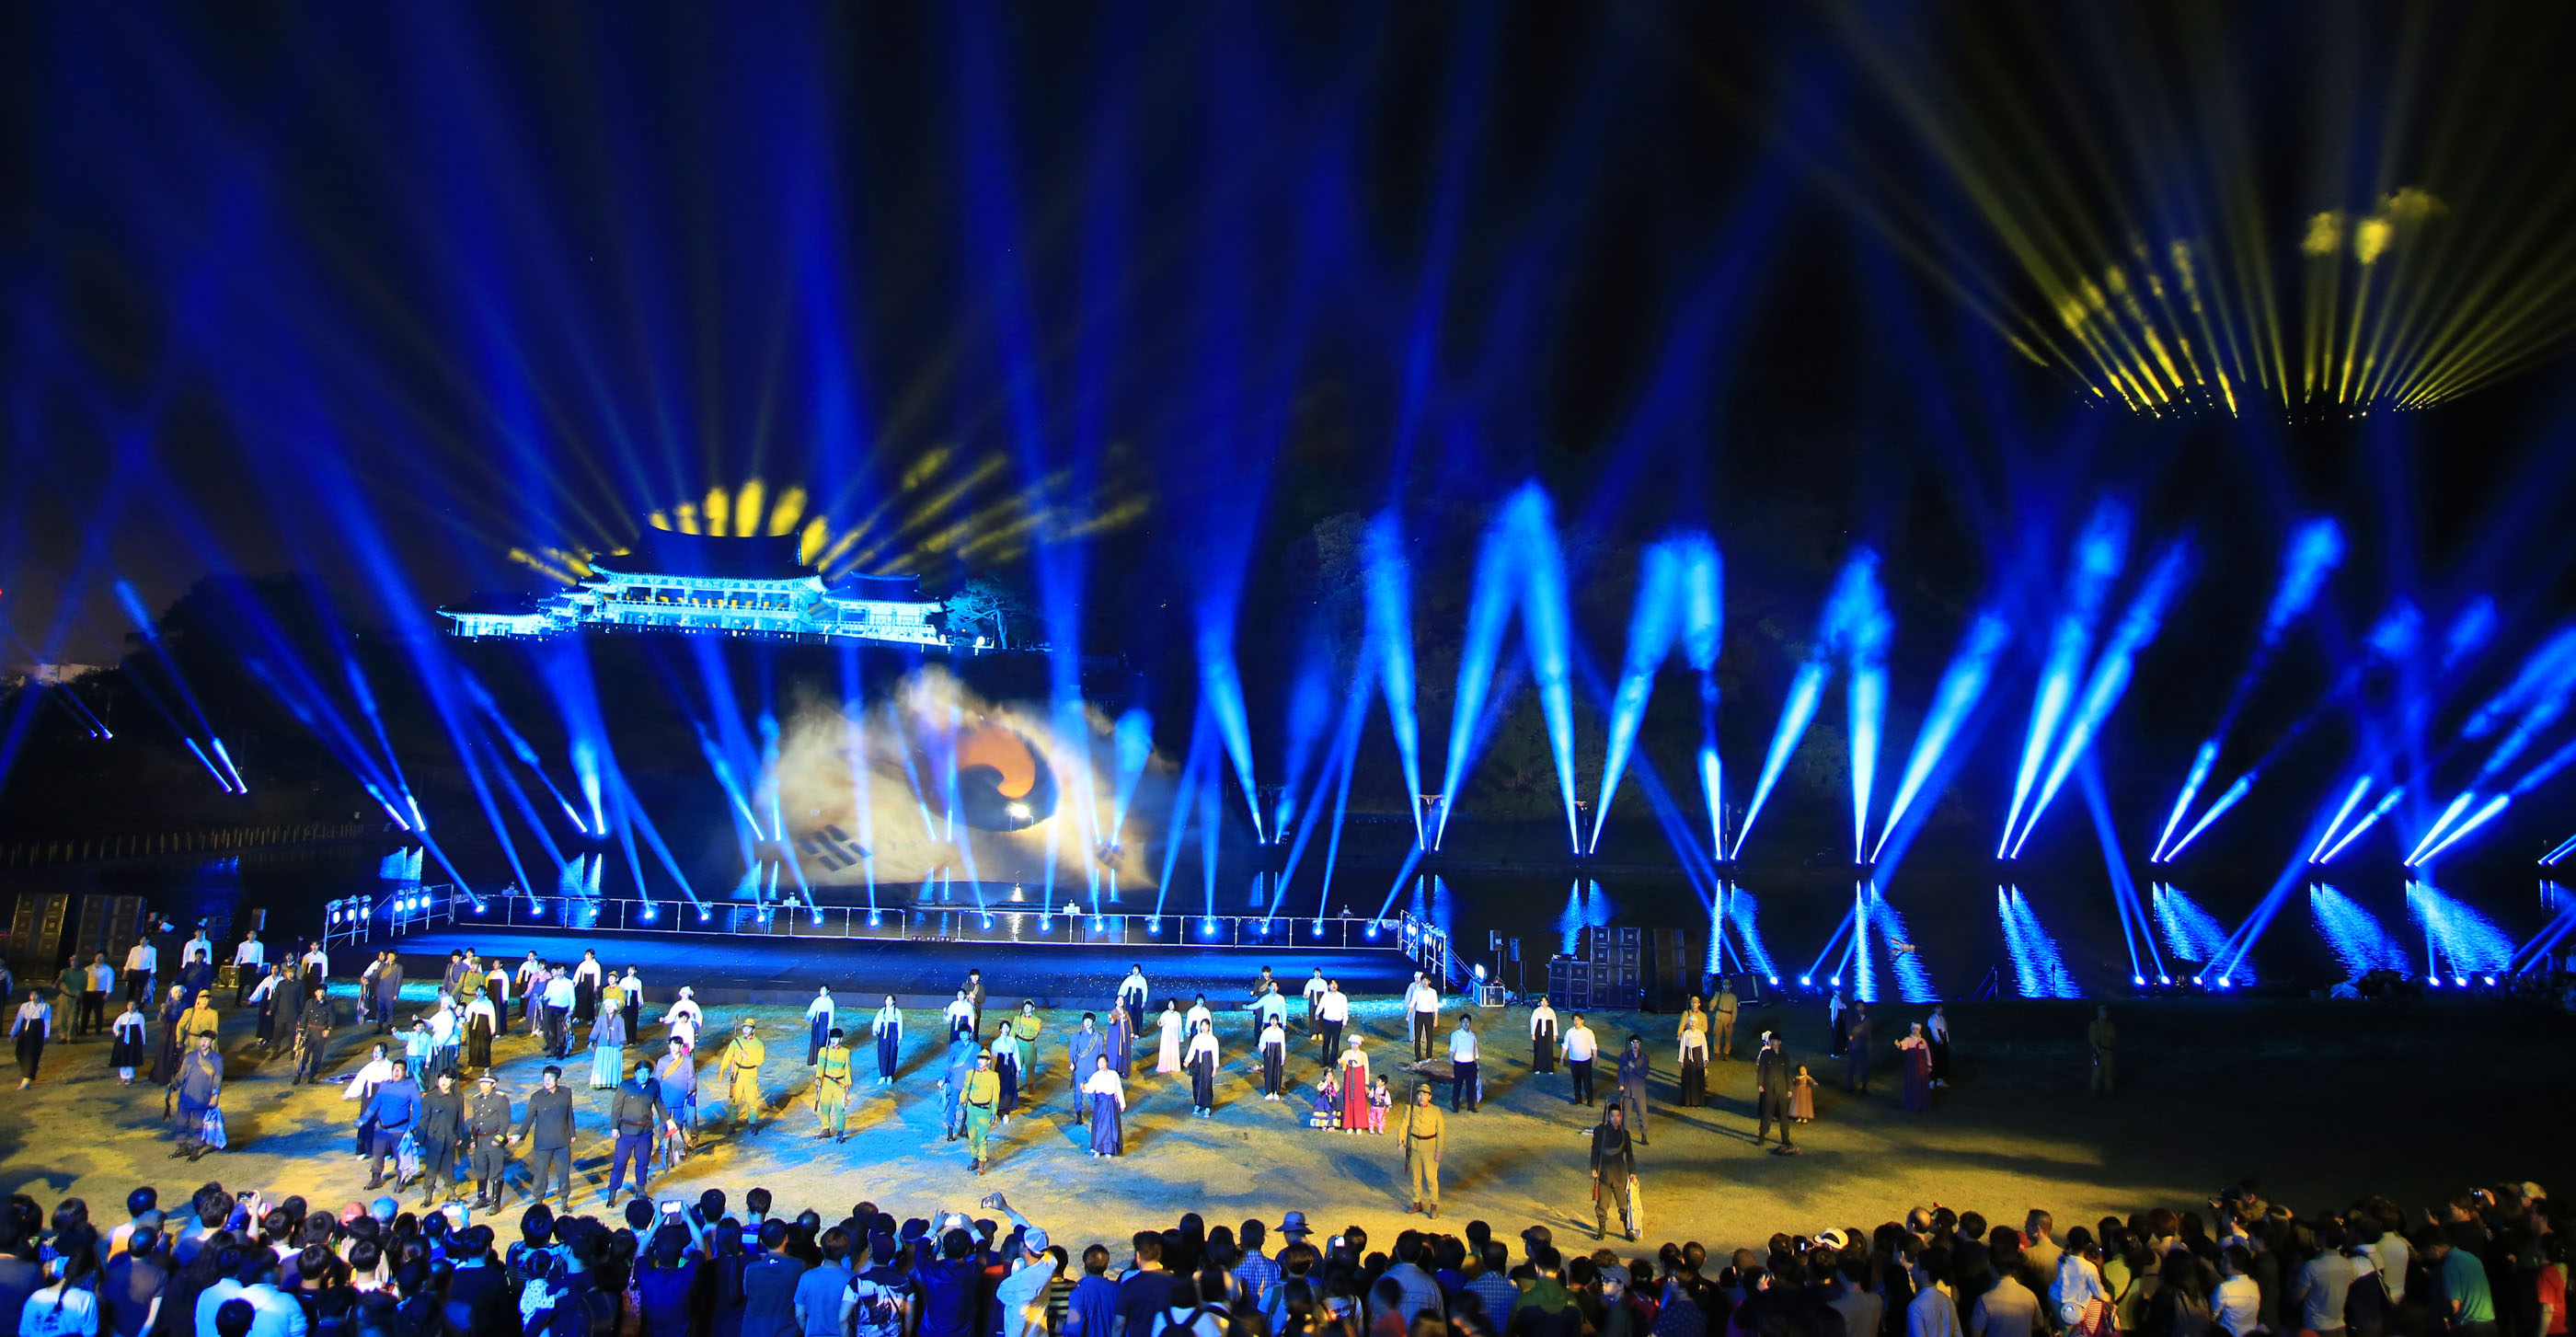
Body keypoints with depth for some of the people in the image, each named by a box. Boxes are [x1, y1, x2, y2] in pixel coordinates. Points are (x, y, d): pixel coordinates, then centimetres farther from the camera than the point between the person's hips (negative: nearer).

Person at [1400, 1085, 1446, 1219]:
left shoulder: (1436, 1111, -9)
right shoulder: (1411, 1109, -3)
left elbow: (1441, 1132, -6)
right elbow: (1404, 1126, -4)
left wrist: (1439, 1152, -10)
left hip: (1430, 1148, -3)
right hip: (1414, 1147, 3)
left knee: (1431, 1177, -3)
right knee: (1415, 1177, 12)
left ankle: (1434, 1206, 10)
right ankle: (1417, 1204, 27)